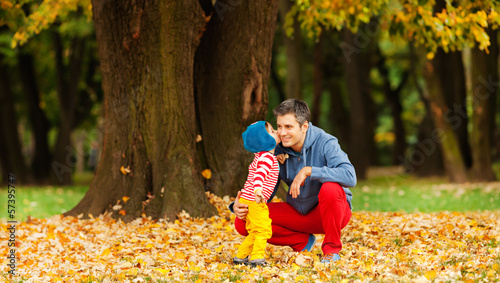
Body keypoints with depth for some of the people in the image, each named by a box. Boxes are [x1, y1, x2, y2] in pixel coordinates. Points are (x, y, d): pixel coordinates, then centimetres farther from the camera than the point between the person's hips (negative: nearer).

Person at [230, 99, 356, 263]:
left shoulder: (325, 143, -20)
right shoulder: (277, 150, -7)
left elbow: (349, 176, -36)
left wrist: (309, 171, -39)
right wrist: (238, 205, -25)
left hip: (330, 212, -4)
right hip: (298, 213, 4)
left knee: (330, 188, -39)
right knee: (243, 222, -14)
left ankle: (332, 248, -15)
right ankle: (303, 242, 3)